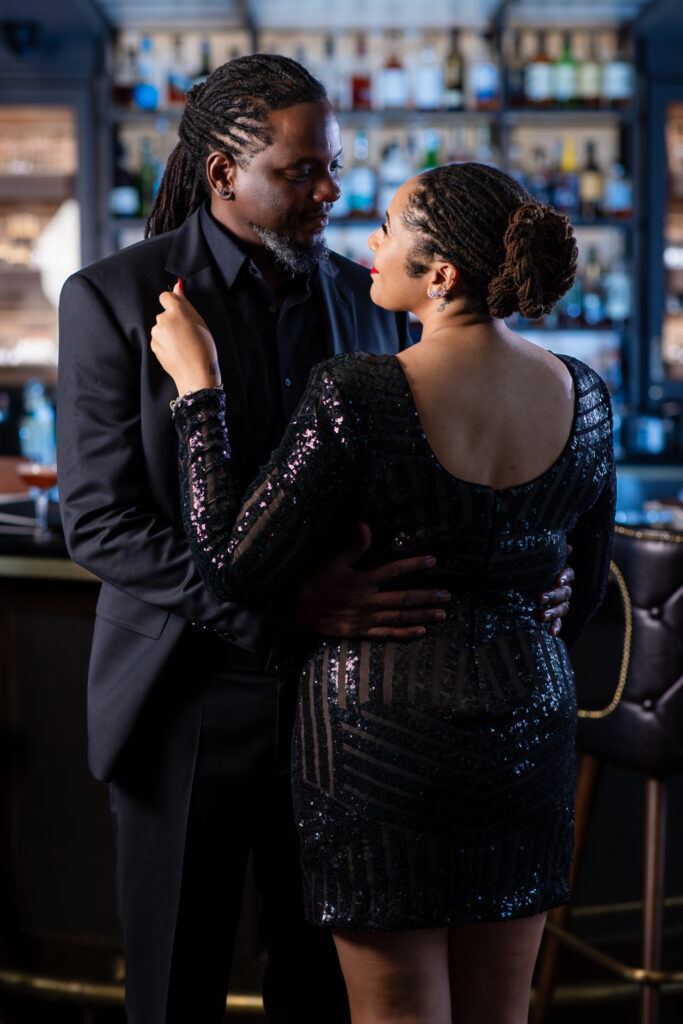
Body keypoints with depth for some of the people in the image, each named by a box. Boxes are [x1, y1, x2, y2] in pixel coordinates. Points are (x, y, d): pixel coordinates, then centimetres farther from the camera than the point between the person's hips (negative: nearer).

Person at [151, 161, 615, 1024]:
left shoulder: (357, 396, -20)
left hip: (384, 727, -5)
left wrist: (196, 385, -8)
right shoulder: (583, 396, -3)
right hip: (527, 726, 5)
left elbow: (232, 567, -14)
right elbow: (583, 592, 8)